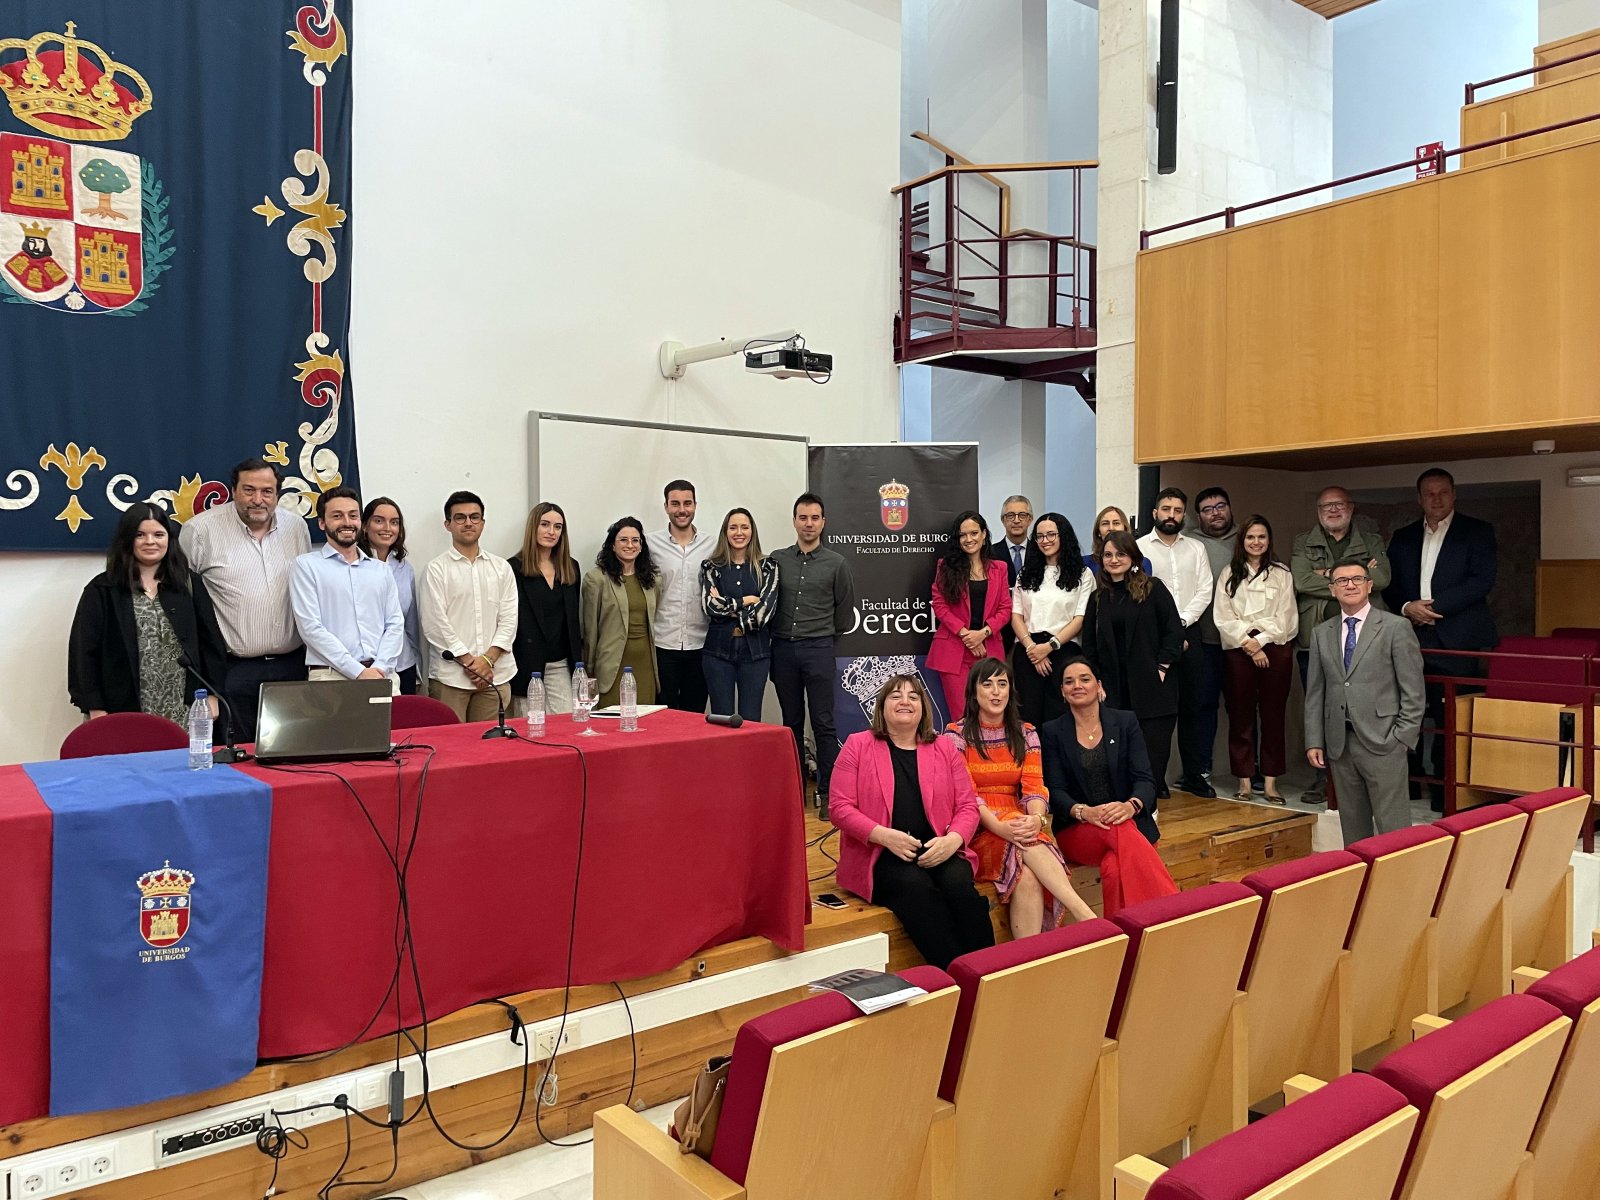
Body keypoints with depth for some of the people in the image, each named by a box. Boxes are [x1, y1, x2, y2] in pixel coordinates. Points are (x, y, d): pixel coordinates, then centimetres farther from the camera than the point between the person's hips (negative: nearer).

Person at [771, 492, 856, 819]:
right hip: (782, 648, 2)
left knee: (823, 724, -4)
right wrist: (782, 634, 9)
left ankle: (827, 792, 1)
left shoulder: (836, 564, 2)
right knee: (792, 722, 11)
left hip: (818, 648, -2)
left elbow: (845, 613, 9)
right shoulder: (776, 560, 6)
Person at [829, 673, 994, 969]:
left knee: (958, 884, -29)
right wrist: (886, 836, -16)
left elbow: (968, 806, 11)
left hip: (938, 851, 3)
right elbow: (841, 809, -1)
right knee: (915, 885, -33)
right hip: (880, 855, -2)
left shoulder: (945, 748, 16)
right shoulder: (857, 746, 6)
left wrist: (952, 840, -11)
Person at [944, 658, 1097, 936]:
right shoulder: (956, 735, 1)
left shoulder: (1025, 734, 12)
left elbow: (1034, 787, 0)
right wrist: (999, 826, -26)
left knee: (1027, 876, -35)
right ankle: (1086, 916, -41)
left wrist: (1037, 819, -24)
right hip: (977, 832, -2)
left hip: (1019, 824, 3)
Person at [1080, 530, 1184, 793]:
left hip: (1151, 687, -3)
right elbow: (1089, 646, 15)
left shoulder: (1153, 588, 2)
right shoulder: (1099, 597, 13)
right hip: (1114, 690, 3)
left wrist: (1162, 667, -9)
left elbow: (1174, 631, -2)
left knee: (1153, 751, -3)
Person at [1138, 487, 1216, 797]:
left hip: (1188, 632, 3)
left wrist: (1181, 622, -8)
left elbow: (1205, 591, 5)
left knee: (1193, 705, 5)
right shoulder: (1140, 547, 1)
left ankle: (1193, 774, 13)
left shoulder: (1196, 548, 13)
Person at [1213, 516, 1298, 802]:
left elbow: (1285, 617, 1)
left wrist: (1260, 640, -10)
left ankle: (1270, 781, 6)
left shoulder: (1281, 574, 9)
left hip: (1275, 648, 0)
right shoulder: (1229, 574, 10)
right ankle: (1244, 780, 7)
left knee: (1273, 714, 1)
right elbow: (1224, 618, 1)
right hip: (1238, 650, 0)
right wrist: (1249, 646, -8)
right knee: (1240, 715, 1)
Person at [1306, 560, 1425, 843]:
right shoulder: (1321, 633, 11)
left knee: (1392, 827, -1)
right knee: (1352, 825, 11)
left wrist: (1402, 737, -9)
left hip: (1382, 742, -4)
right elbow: (1315, 693, 12)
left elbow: (1413, 690, -3)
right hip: (1339, 743, 4)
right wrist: (1314, 742, 6)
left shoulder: (1396, 628, -1)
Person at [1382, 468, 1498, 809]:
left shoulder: (1477, 532, 6)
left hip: (1458, 641, -3)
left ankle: (1445, 791, 4)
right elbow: (1390, 585, 13)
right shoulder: (1402, 537, 17)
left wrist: (1433, 606, -12)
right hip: (1412, 639, 3)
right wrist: (1407, 608, -8)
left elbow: (1482, 580, -6)